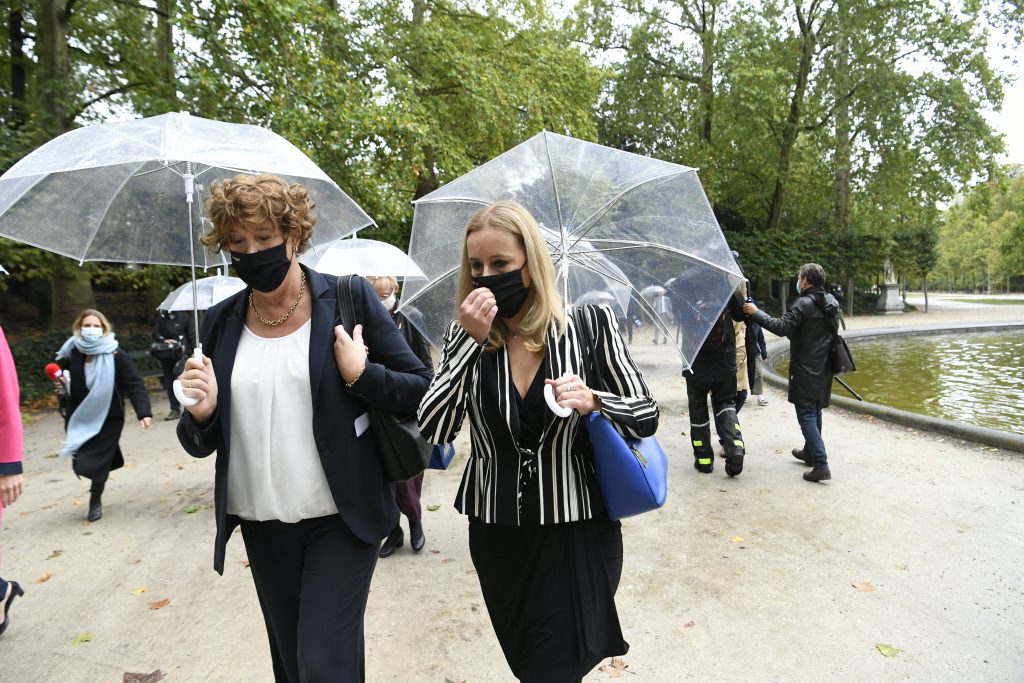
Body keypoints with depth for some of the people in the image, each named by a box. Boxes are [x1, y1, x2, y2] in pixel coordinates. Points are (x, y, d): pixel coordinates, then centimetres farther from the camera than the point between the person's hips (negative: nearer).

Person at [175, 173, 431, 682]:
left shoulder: (349, 298, -8)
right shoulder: (221, 322, 2)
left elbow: (421, 392, -6)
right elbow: (200, 445, 7)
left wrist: (359, 374, -21)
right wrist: (200, 413, -14)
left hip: (340, 520, -4)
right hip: (263, 526, 5)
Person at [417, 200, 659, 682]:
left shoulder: (589, 324, -9)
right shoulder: (465, 336, -2)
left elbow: (647, 416, -5)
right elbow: (433, 430, -13)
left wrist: (594, 402, -25)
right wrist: (471, 341, -20)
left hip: (577, 533, -3)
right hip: (497, 535, 3)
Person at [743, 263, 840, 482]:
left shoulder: (804, 304, -17)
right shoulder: (831, 302, 9)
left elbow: (781, 327, -24)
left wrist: (756, 313, -17)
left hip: (806, 369, -8)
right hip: (824, 367, 8)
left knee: (806, 415, -6)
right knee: (815, 411, 20)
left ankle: (820, 464, -12)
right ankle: (810, 452, 34)